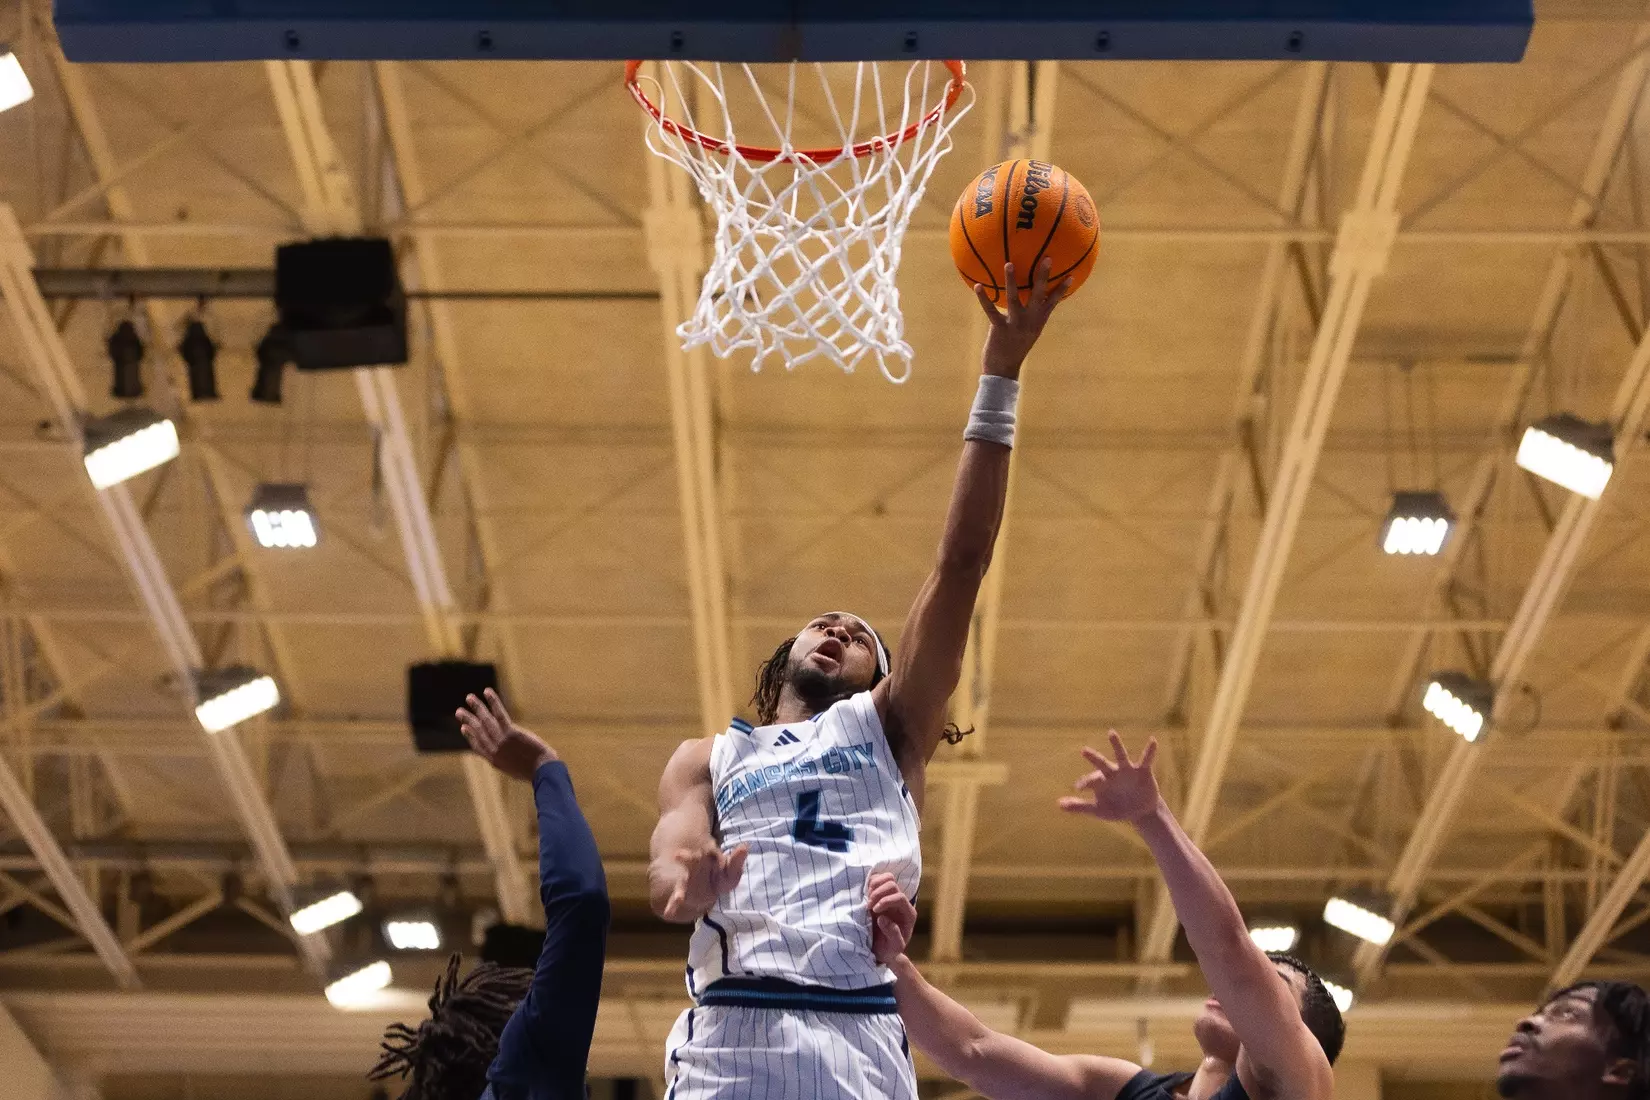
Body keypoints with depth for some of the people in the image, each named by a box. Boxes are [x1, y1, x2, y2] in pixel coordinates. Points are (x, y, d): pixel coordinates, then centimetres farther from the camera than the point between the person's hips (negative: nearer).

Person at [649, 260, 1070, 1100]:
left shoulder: (887, 728, 24)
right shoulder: (707, 759, 27)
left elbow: (961, 562, 16)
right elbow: (667, 865, 8)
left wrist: (1000, 375, 10)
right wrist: (685, 881, -20)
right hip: (729, 1028, 0)